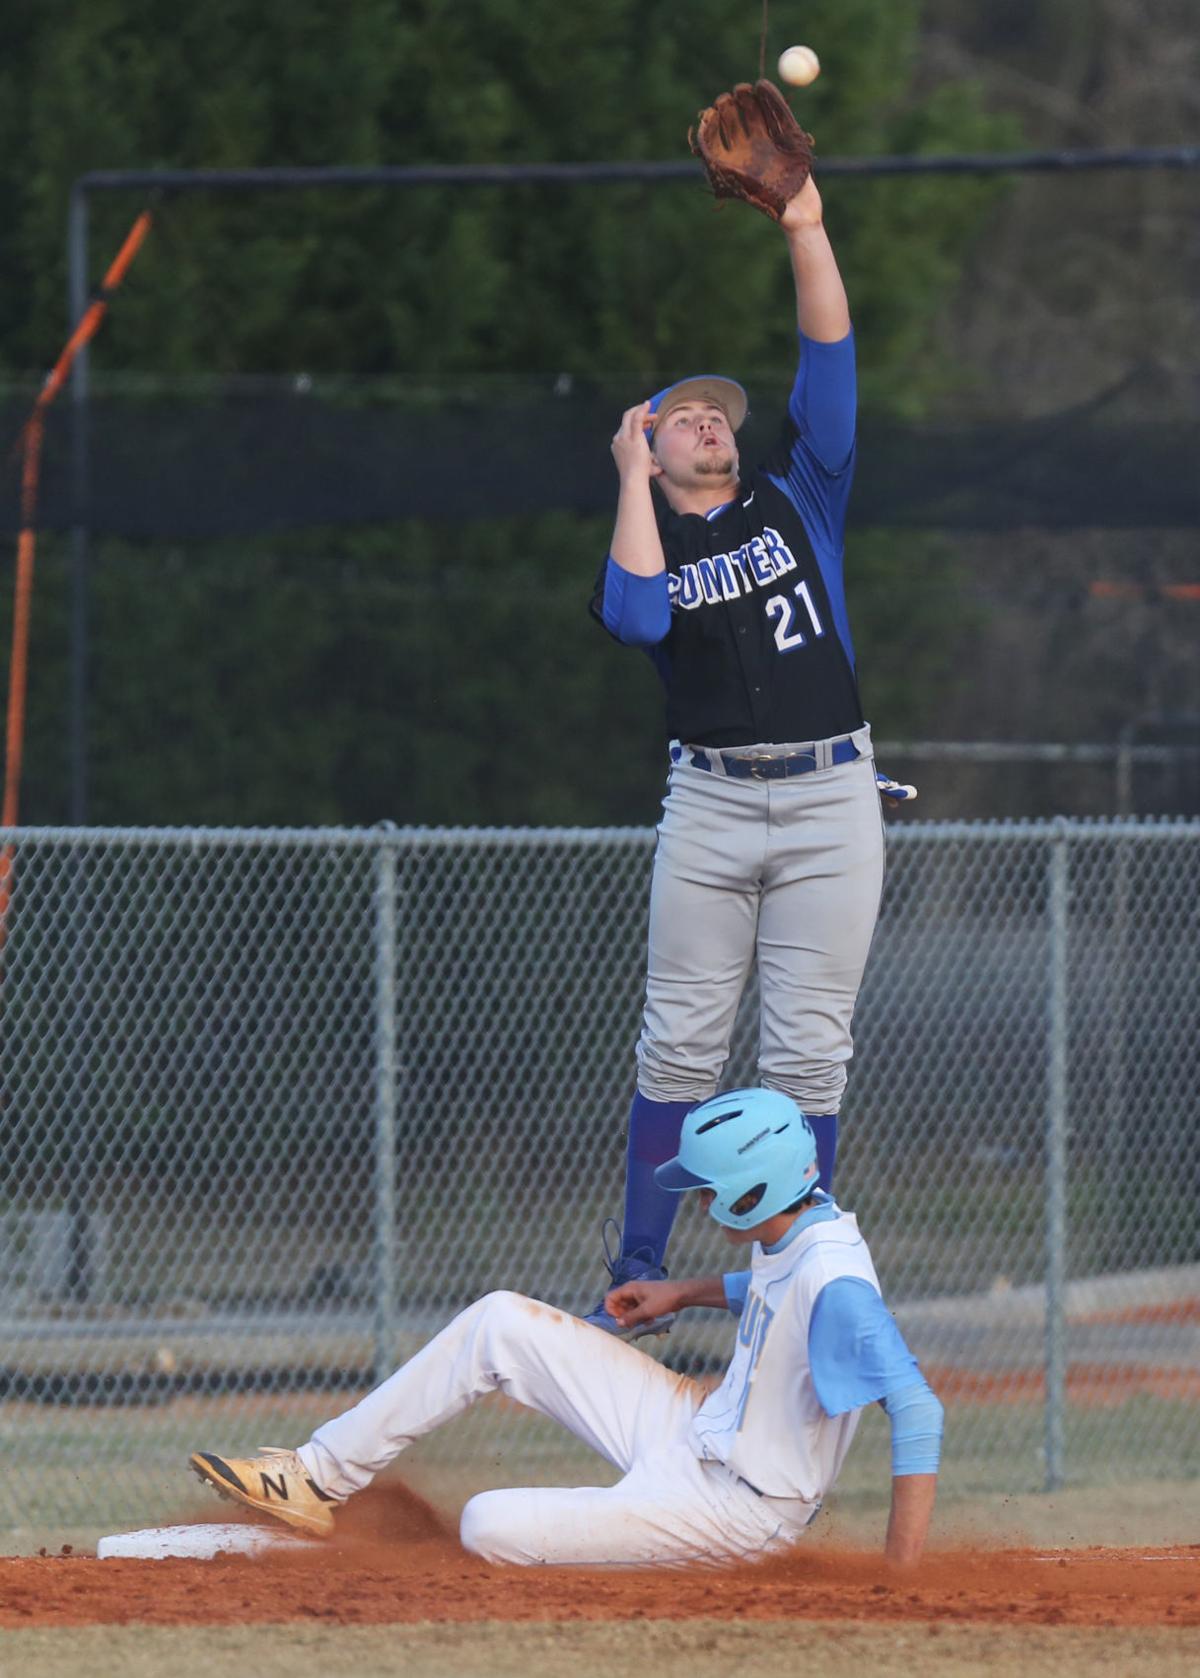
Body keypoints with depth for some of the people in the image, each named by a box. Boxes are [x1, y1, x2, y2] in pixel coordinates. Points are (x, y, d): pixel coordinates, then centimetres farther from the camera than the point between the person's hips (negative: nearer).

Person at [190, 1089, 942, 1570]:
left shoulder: (833, 1284, -31)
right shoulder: (788, 1231, -1)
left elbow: (917, 1405, -39)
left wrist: (901, 1567, -42)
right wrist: (686, 1293, 21)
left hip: (737, 1505, -10)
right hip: (695, 1431, 10)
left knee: (490, 1528, -21)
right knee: (501, 1324, 8)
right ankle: (321, 1478, 16)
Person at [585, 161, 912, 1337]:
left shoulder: (796, 497, 14)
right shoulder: (644, 541, 10)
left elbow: (830, 360, 5)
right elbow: (639, 618, -14)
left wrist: (805, 232, -3)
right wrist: (634, 478, -4)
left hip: (831, 800, 1)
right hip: (710, 805, -1)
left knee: (808, 1049, -1)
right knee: (679, 1041, -2)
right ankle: (637, 1276, 3)